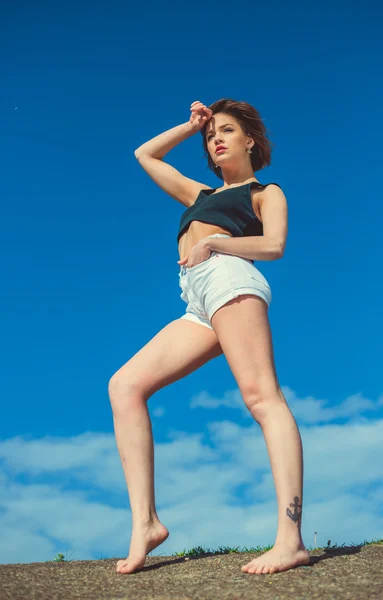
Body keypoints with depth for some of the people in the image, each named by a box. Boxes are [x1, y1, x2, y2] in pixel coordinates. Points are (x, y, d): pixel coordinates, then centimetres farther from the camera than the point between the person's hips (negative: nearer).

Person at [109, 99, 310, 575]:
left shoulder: (266, 192, 21)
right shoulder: (200, 195, 38)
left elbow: (274, 245, 1)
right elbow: (145, 155, 46)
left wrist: (213, 243, -8)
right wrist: (193, 125, 42)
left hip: (229, 278, -6)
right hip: (198, 307, 7)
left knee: (261, 395, -24)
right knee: (124, 385, -8)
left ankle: (290, 540, -35)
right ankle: (145, 523, -16)